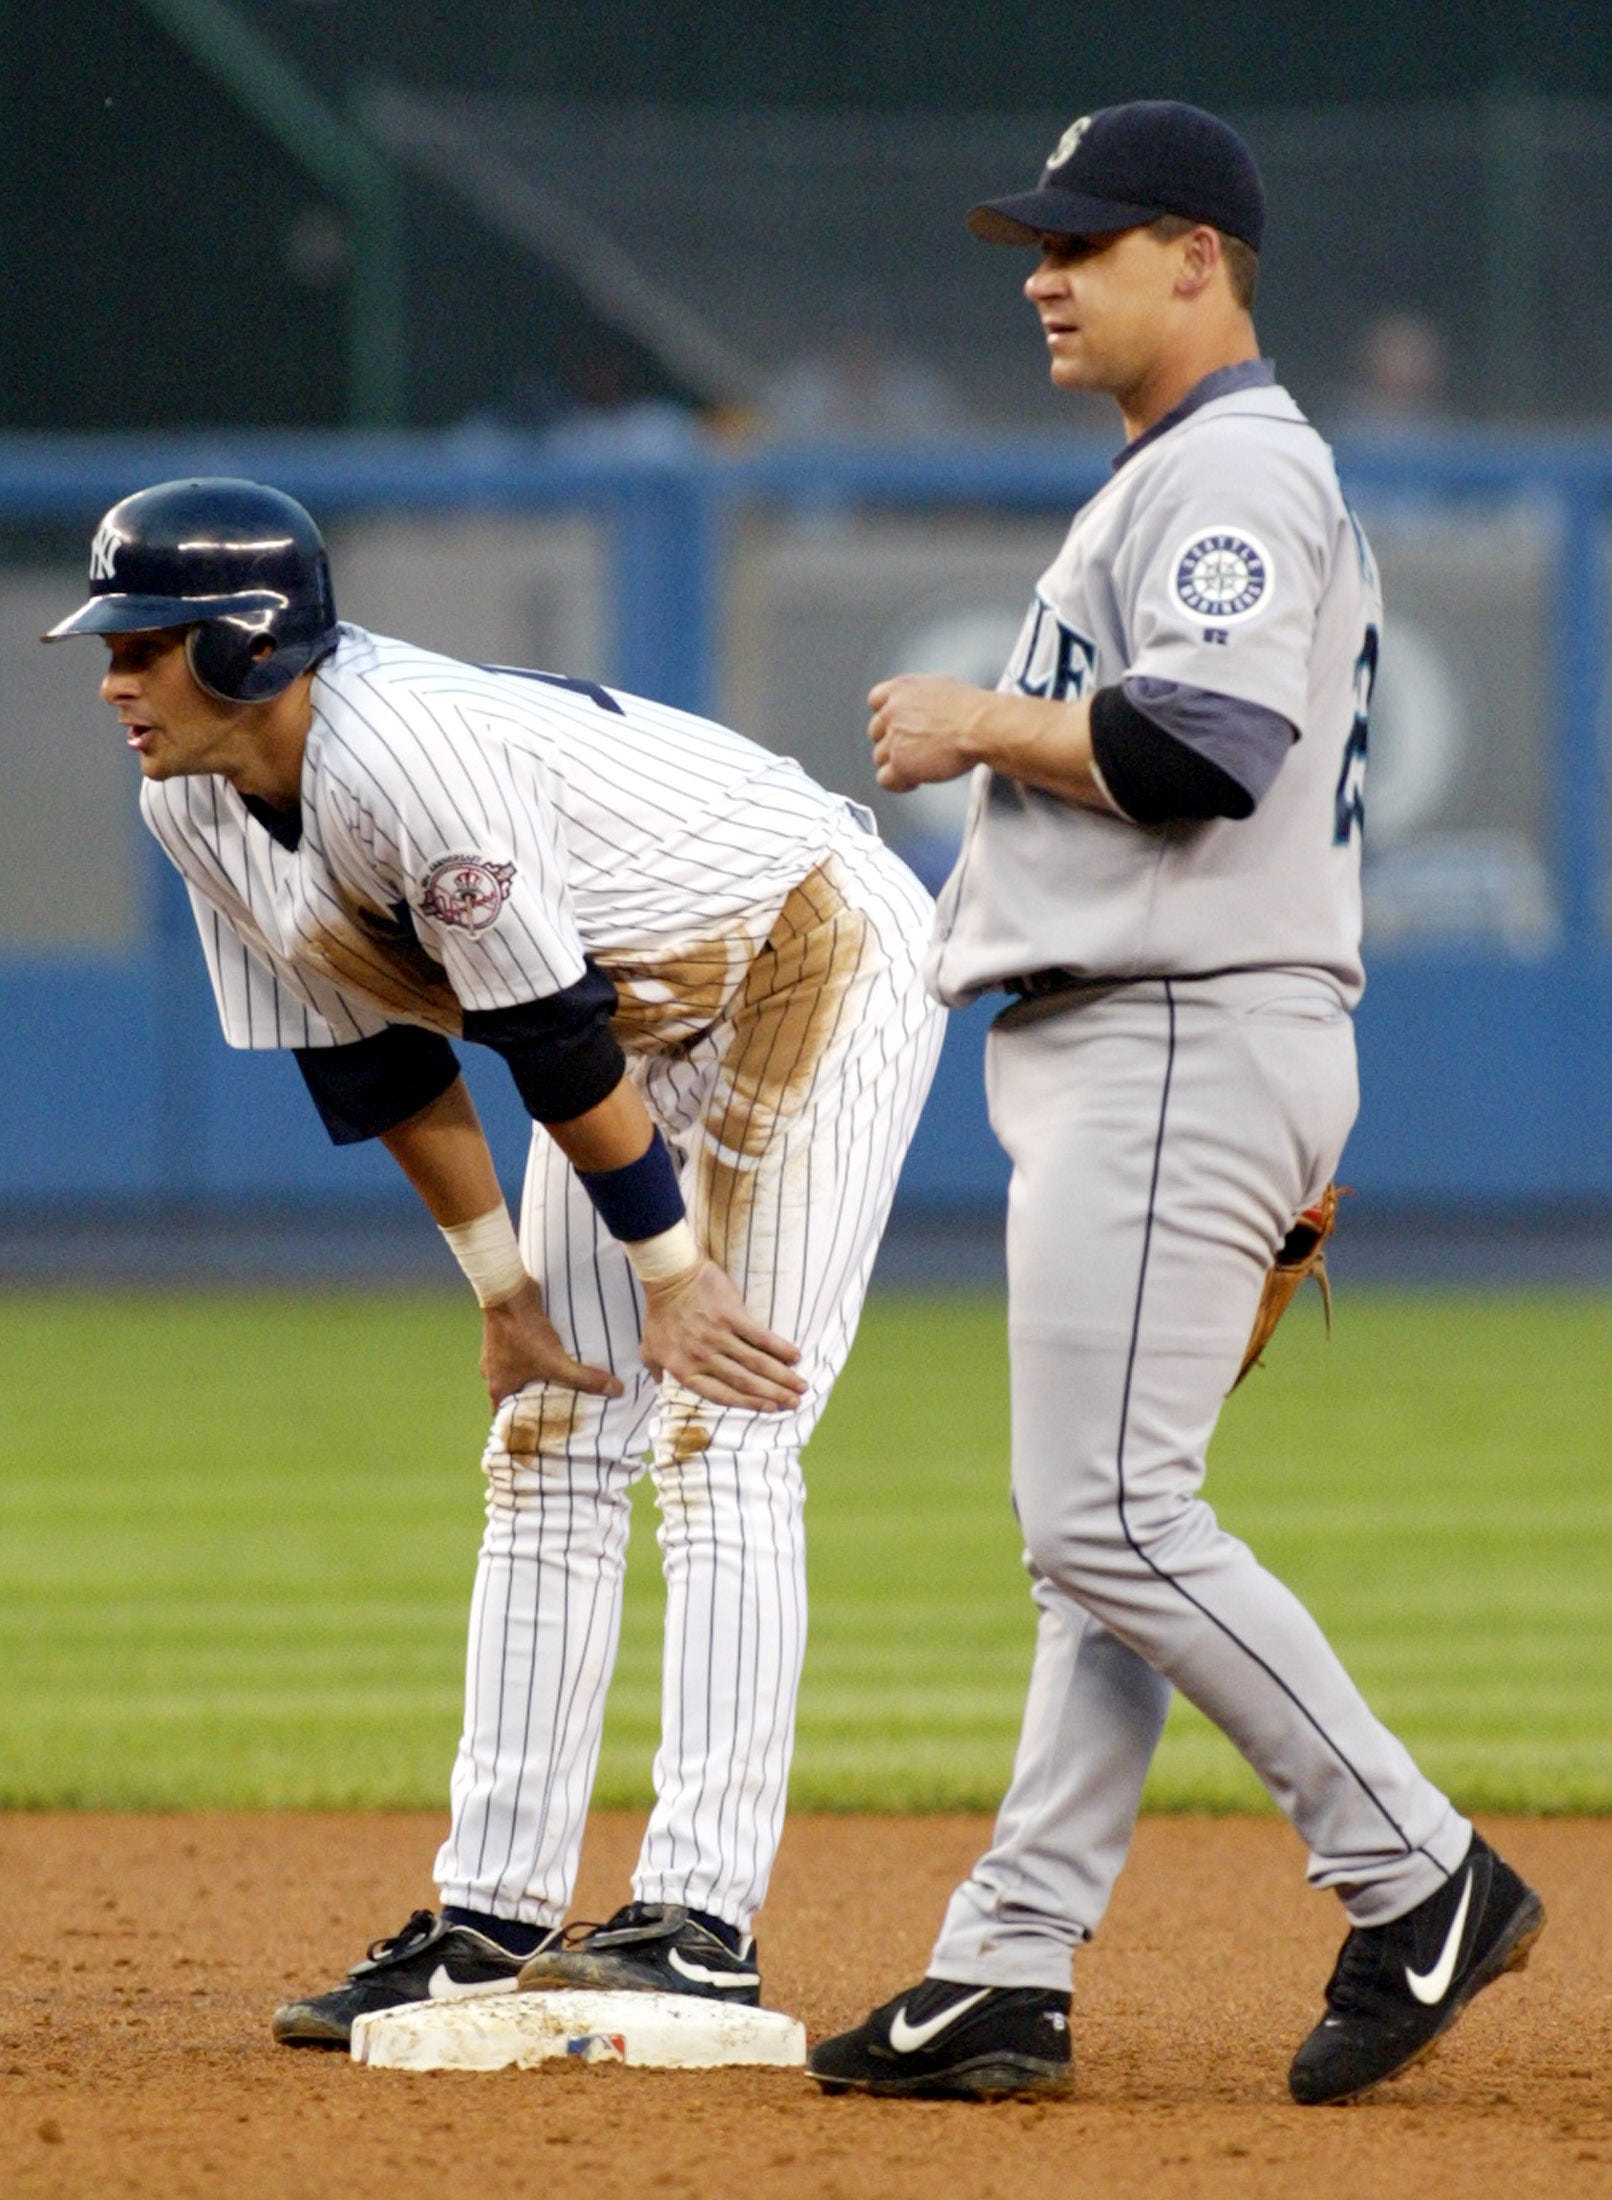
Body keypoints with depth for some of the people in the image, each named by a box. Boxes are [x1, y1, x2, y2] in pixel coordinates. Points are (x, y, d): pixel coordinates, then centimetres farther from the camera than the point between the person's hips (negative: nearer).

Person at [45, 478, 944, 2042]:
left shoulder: (412, 755, -33)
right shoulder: (197, 806, -6)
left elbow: (554, 1038, -28)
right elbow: (372, 1060, 3)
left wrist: (674, 1276, -21)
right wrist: (502, 1290, 3)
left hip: (818, 959, -9)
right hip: (639, 1018, 9)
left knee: (721, 1437, -16)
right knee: (550, 1447, 6)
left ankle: (702, 1915, -20)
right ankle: (495, 1916, 8)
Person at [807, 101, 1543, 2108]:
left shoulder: (1239, 471, -11)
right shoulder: (1174, 481, 22)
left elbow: (1206, 745, -26)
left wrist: (981, 724, -12)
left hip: (1183, 1045, -11)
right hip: (1118, 1050, 11)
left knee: (1108, 1517, -14)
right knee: (1097, 1525, 8)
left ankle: (1420, 1881, -9)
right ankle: (1009, 1971, 8)